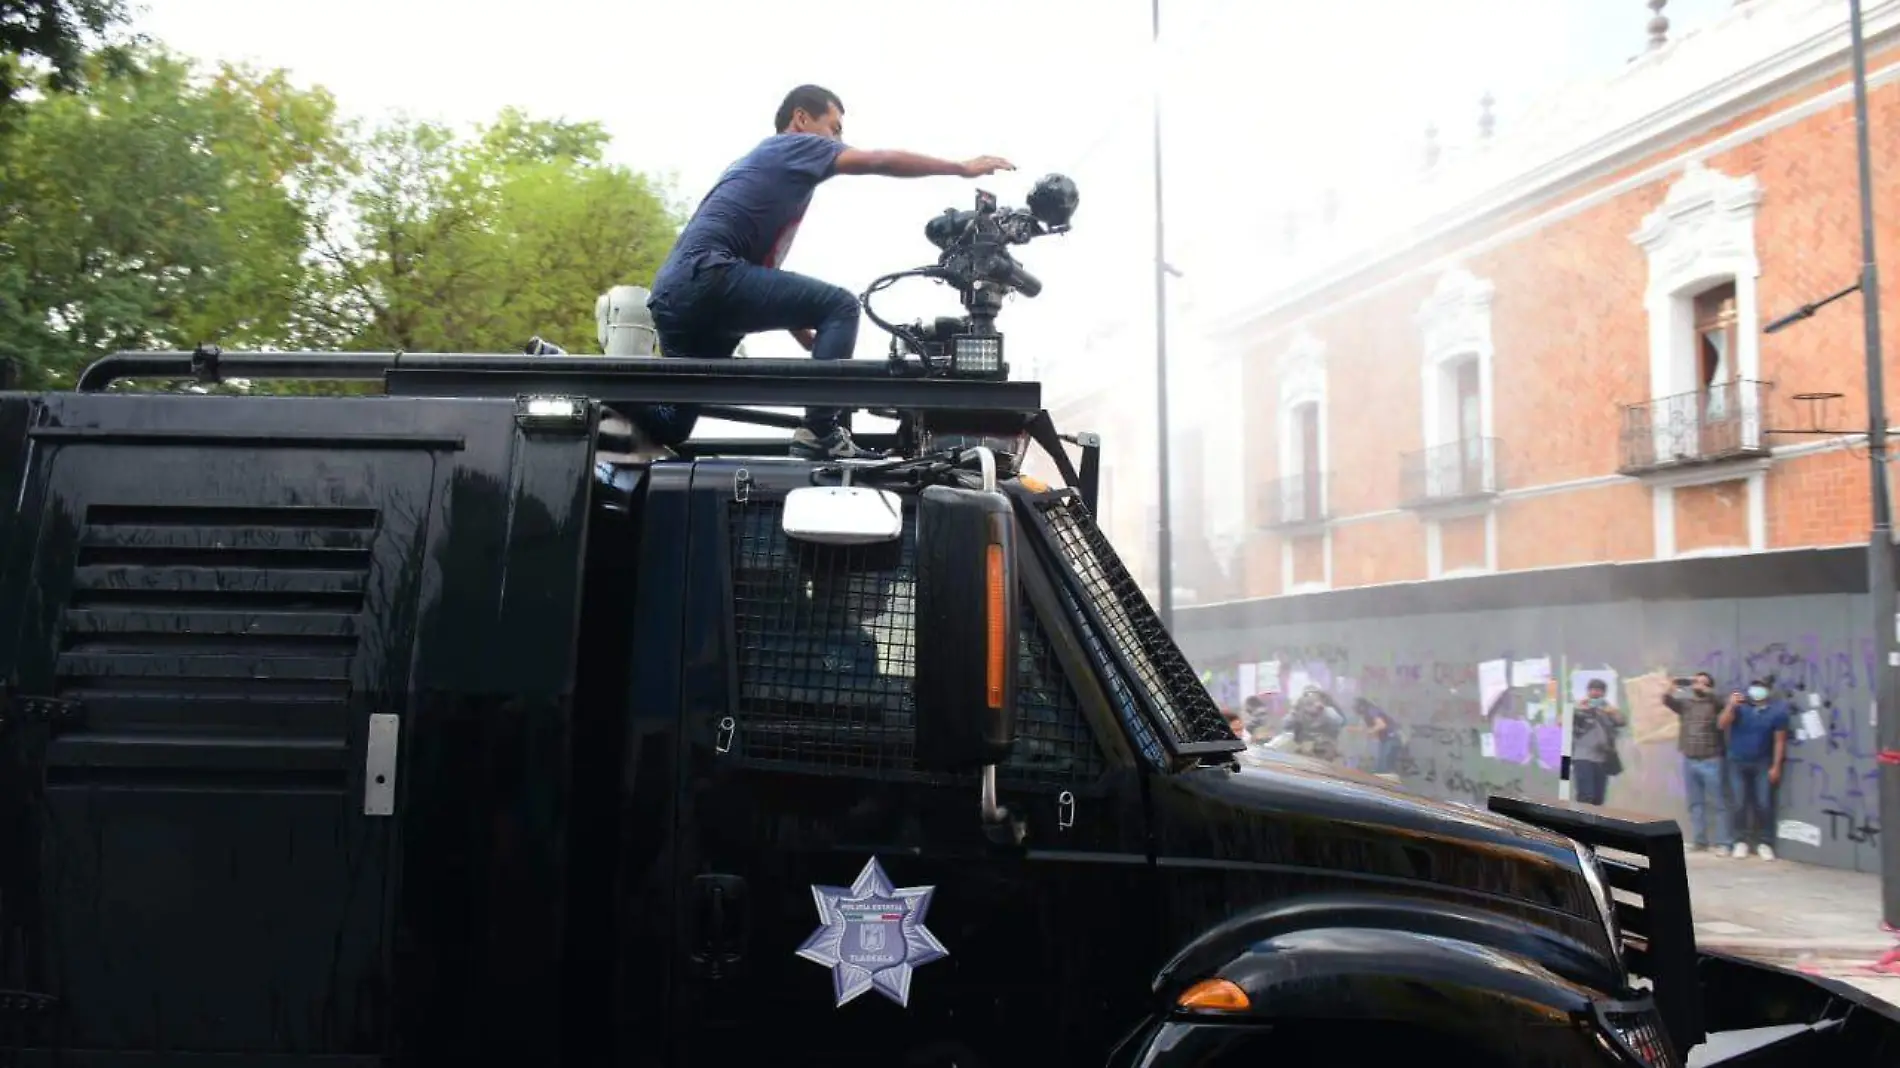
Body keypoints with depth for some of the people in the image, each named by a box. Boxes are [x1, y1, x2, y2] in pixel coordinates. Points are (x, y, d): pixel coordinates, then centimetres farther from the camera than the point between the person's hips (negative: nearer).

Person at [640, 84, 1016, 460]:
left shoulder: (765, 163, 33)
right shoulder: (794, 145, 8)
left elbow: (761, 274, 33)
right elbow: (881, 162, 0)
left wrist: (816, 343, 30)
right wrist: (963, 168, 8)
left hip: (675, 291, 9)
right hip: (704, 275, -9)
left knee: (671, 428, 14)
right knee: (840, 306, -9)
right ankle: (819, 433, -15)